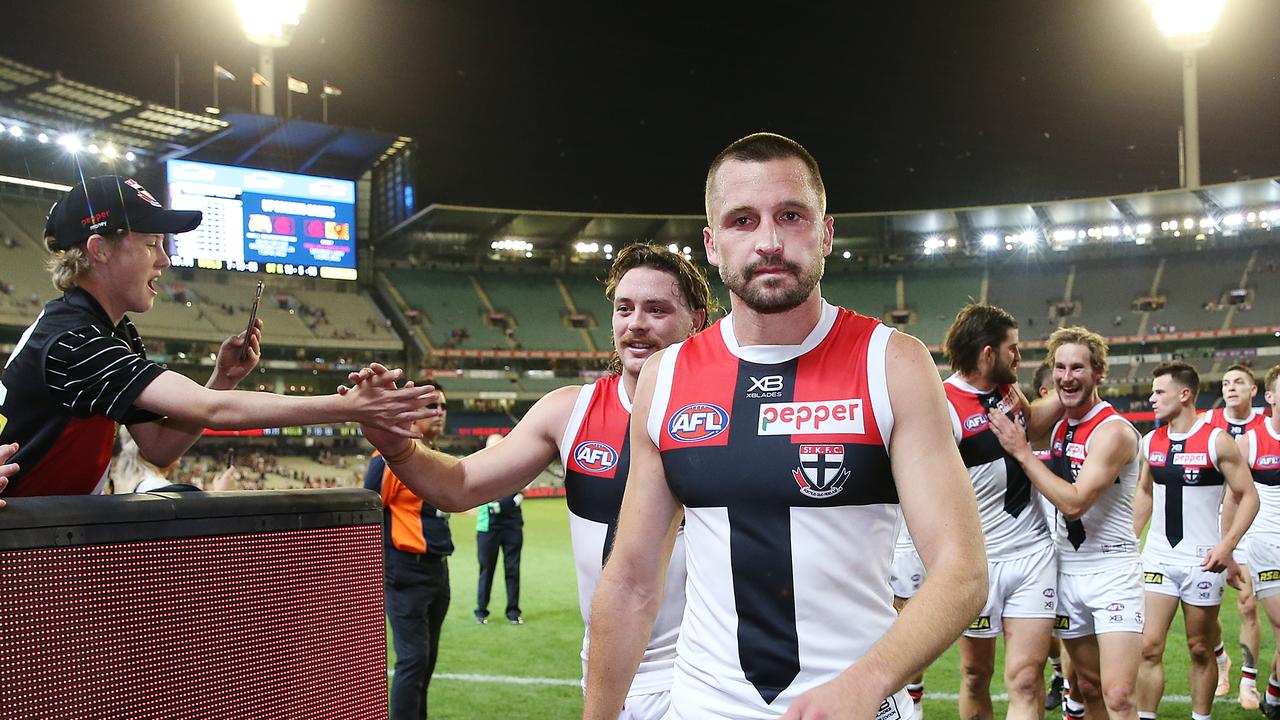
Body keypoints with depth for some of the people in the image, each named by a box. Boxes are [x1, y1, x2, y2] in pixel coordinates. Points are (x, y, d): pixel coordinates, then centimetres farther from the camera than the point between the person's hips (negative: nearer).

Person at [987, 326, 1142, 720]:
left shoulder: (1113, 431, -15)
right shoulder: (1060, 425, 8)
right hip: (1067, 570, 7)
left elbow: (1074, 502, -22)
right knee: (1088, 687, 15)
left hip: (1112, 573, -7)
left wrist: (1022, 452, -17)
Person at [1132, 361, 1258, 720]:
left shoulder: (1217, 441, -8)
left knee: (1201, 650, 8)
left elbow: (1248, 496, -6)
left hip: (1202, 561, -3)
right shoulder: (1151, 442, 6)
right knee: (1149, 646, -3)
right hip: (1157, 557, 4)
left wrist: (1227, 545, -17)